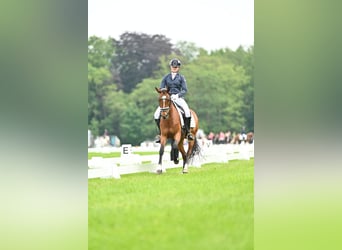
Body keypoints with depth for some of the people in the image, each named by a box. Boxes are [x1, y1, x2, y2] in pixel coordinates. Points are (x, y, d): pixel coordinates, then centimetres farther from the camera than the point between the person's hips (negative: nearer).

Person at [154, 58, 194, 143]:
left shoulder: (181, 77, 7)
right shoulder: (166, 77, 11)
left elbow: (185, 90, -1)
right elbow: (161, 89, 9)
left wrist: (177, 95, -19)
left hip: (178, 98, -2)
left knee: (187, 110, -31)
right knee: (157, 114, -17)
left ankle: (187, 132, -18)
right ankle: (160, 133, 0)